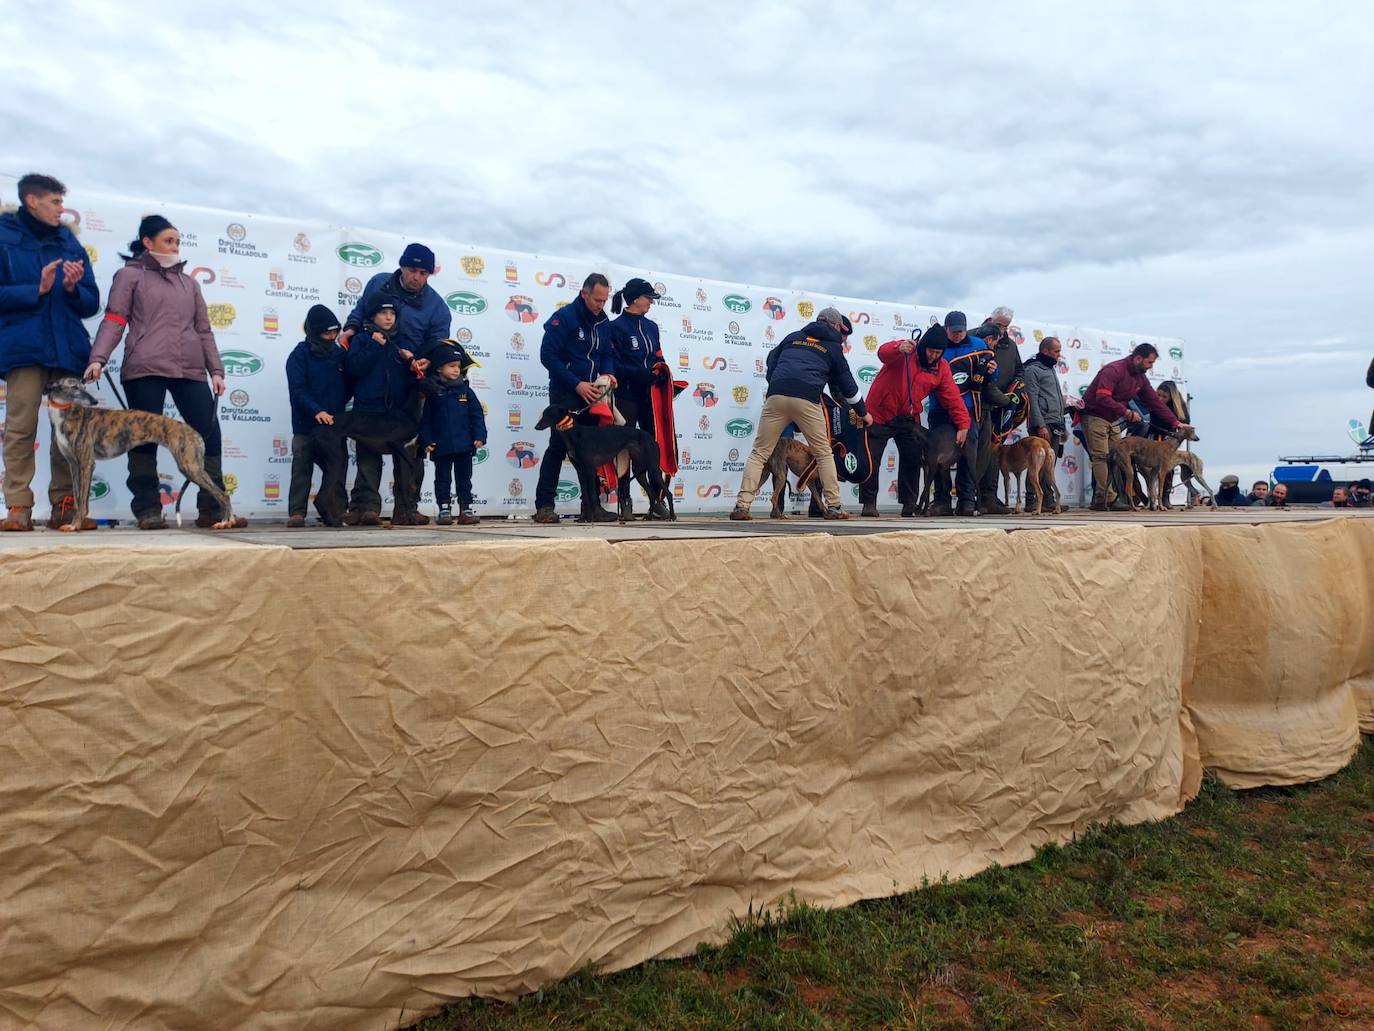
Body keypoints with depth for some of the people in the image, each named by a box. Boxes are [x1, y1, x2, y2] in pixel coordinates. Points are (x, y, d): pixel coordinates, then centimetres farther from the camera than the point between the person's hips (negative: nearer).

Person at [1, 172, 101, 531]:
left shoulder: (69, 244, 16)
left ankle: (64, 505, 6)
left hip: (67, 349, 4)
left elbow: (91, 303, 13)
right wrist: (38, 290, -13)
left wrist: (73, 288, -6)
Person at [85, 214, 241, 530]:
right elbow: (114, 320, 1)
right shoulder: (130, 275, 10)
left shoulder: (189, 283, 23)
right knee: (145, 439, -3)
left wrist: (216, 370, 9)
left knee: (210, 435, -5)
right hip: (144, 370, -4)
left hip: (191, 370, 4)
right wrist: (98, 358, -14)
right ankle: (148, 510, 2)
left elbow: (203, 330, 20)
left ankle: (211, 509, 0)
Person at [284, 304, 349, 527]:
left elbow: (348, 385, 17)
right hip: (306, 425, -4)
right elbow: (297, 390, -14)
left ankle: (339, 510, 13)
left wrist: (338, 406, 2)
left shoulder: (339, 353, 9)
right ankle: (296, 513, 3)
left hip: (335, 425, 4)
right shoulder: (299, 355, -4)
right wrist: (317, 411, -26)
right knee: (302, 469, -1)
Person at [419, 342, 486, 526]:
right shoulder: (432, 391, -1)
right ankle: (444, 510, 13)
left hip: (464, 445, 2)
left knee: (464, 478, 9)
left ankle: (466, 510, 15)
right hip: (441, 446, -1)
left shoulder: (465, 390, 3)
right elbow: (425, 419, 0)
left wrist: (479, 436, -6)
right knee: (443, 479, 6)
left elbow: (476, 414, 3)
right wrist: (426, 441, -7)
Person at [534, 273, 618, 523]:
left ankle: (592, 505, 10)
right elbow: (548, 355, -14)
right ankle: (544, 506, -4)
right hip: (565, 393, -6)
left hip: (590, 394, 6)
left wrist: (608, 373, -5)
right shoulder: (564, 317, -10)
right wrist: (577, 384, -18)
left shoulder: (604, 321, 10)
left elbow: (607, 354, 19)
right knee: (558, 447, -8)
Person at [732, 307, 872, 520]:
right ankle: (833, 507, 11)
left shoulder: (793, 337, 28)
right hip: (807, 400, -2)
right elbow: (847, 384, 26)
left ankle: (742, 506, -6)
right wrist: (863, 412, 37)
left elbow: (769, 365, 28)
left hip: (775, 397, 2)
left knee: (759, 453, 5)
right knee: (824, 454, 13)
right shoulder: (833, 347, 20)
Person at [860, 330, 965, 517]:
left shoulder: (942, 368, -1)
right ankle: (869, 504, 7)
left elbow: (952, 397, -3)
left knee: (912, 460, 5)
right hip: (880, 413, -4)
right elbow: (883, 352, -38)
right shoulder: (904, 351, -15)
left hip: (909, 418, 4)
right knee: (871, 459, -2)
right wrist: (899, 348, -61)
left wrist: (963, 424, -12)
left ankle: (909, 504, 16)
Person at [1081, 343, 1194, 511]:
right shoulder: (1114, 370, -19)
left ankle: (1111, 500, -1)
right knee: (1102, 457, -14)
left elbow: (1155, 401, 11)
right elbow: (1102, 398, -30)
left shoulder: (1140, 378, 8)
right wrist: (1127, 412, -29)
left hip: (1112, 421, 9)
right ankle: (1102, 501, -16)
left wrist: (1175, 422, 5)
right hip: (1095, 417, -9)